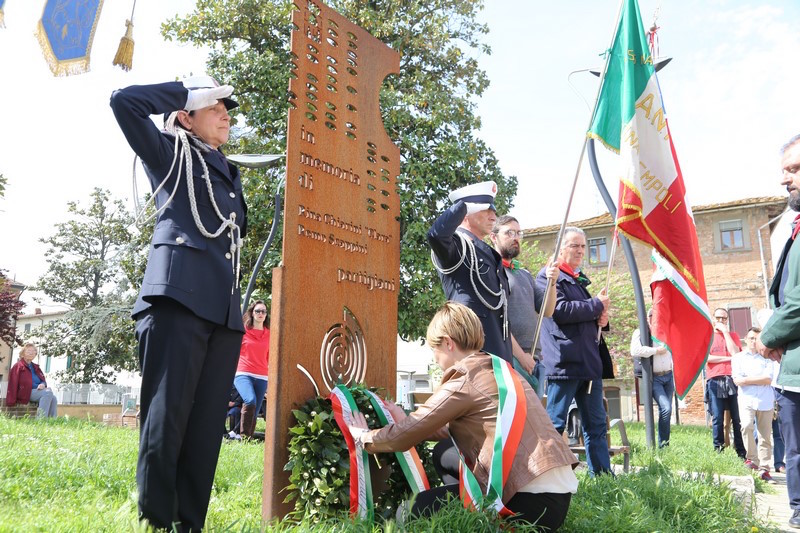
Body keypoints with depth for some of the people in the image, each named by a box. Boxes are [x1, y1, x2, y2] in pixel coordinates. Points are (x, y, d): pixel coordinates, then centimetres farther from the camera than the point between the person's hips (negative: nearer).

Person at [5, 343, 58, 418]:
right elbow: (13, 384, -2)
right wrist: (11, 402, -10)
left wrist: (43, 384, -4)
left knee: (53, 398, -26)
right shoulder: (18, 366, 4)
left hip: (38, 391, 6)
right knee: (48, 393, -33)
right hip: (26, 392, -6)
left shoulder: (36, 367, 24)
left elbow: (43, 380, 24)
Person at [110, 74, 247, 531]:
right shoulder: (171, 153, 11)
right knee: (166, 415, -8)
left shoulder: (229, 173, 28)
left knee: (207, 423, 3)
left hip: (224, 308, 6)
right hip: (178, 297, -6)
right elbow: (124, 101, -2)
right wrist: (183, 91, 10)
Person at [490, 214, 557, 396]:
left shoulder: (525, 275, 20)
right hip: (509, 358, -8)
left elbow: (547, 312, 15)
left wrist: (552, 282, -2)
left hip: (533, 359, 8)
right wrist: (520, 354, -14)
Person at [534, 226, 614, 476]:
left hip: (589, 362, 9)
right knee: (555, 423, -4)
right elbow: (560, 310, -19)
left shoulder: (580, 280, 23)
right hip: (564, 363, -9)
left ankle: (602, 474, 20)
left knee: (596, 424, 12)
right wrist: (596, 305, -8)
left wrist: (601, 318, 7)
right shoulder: (549, 276, -4)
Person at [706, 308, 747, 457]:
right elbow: (706, 357, -3)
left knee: (737, 418, -1)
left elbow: (735, 352, -5)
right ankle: (718, 452, 3)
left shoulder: (733, 335, 14)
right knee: (717, 419, -3)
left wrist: (725, 331, -2)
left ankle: (742, 453, 5)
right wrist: (729, 358, -5)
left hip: (733, 380, 1)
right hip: (715, 382, -1)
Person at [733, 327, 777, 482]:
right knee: (746, 426, -25)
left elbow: (769, 379, -3)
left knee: (765, 436, 2)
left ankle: (764, 469, 10)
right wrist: (760, 380, -2)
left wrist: (747, 379, -5)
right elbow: (737, 380, 0)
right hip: (747, 400, -1)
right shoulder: (738, 357, 11)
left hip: (765, 401, 1)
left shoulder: (766, 358, 12)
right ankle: (753, 459, -10)